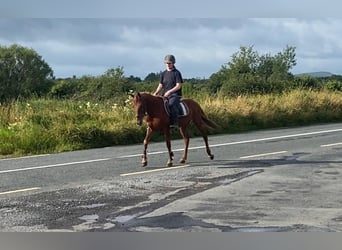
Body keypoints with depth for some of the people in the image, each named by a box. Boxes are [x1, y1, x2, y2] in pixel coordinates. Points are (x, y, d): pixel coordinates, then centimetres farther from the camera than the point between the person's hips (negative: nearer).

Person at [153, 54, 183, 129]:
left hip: (175, 95, -6)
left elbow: (178, 86, -8)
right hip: (165, 95, 6)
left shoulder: (176, 73, -1)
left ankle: (174, 123, -34)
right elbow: (160, 86, 17)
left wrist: (169, 92, -19)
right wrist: (155, 93, -1)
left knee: (171, 104, -34)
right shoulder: (163, 74, 15)